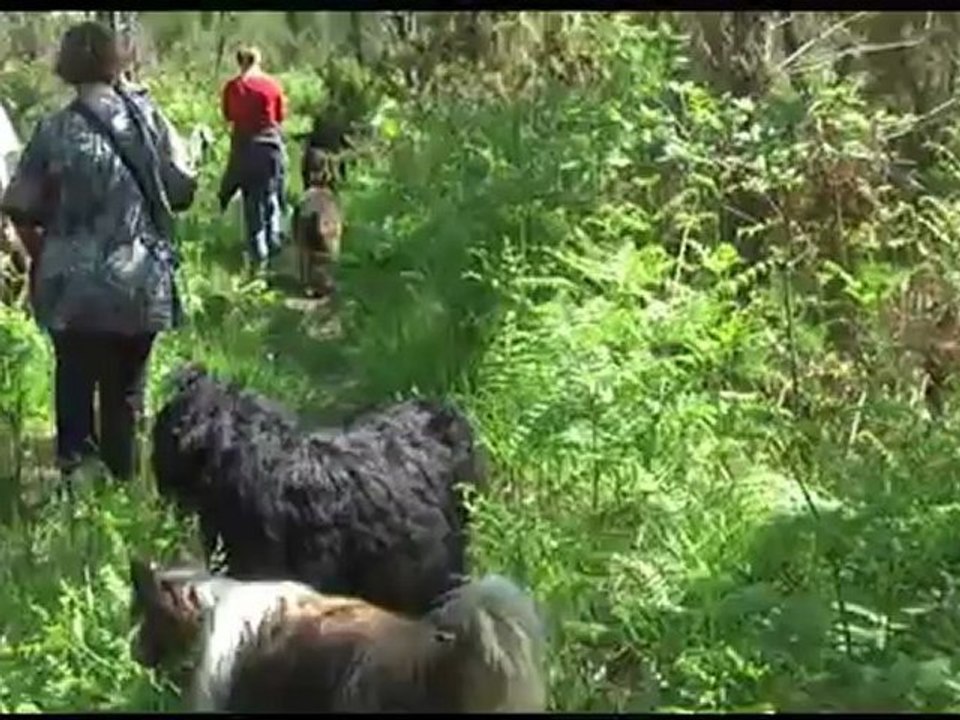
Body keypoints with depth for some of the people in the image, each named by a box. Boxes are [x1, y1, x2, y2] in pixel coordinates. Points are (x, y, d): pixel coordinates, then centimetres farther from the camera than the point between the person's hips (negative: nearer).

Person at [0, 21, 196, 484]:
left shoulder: (53, 130, -6)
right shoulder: (146, 117, -5)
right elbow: (182, 190, -2)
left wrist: (43, 256, 15)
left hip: (72, 283, 0)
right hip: (138, 282, 1)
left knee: (74, 380, 15)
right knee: (125, 388, 14)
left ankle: (75, 473, 16)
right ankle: (120, 478, 21)